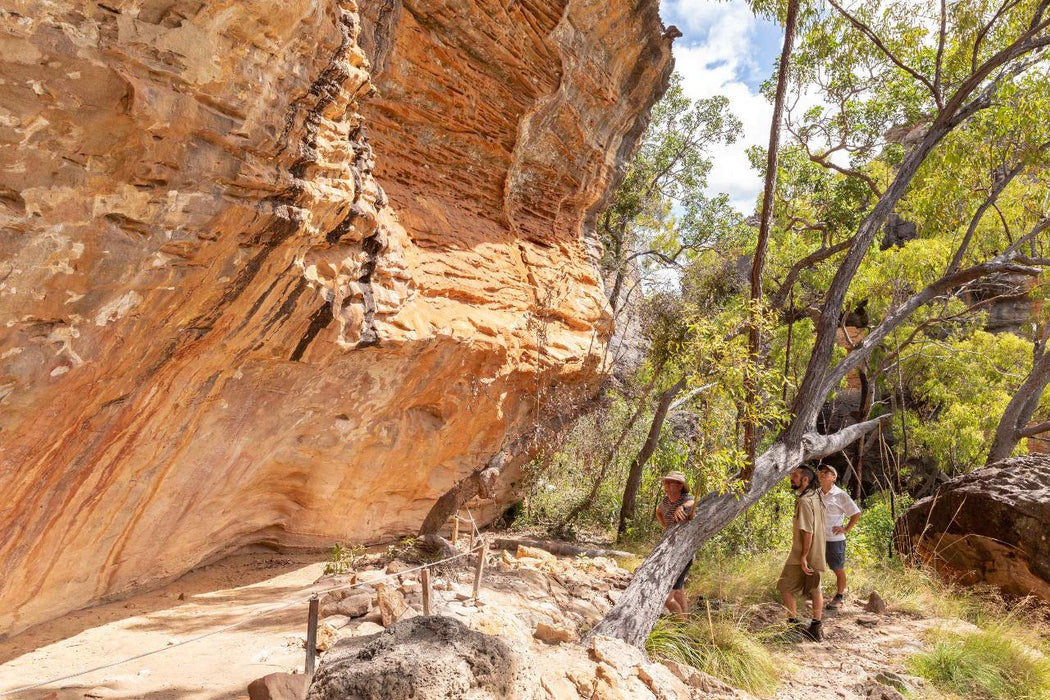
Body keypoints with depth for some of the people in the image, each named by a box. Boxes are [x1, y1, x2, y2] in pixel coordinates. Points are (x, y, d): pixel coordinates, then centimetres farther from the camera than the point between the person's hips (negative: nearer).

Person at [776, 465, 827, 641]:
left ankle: (793, 623, 6)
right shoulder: (816, 498, 7)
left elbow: (808, 531, -25)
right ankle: (816, 628, 22)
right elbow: (823, 524, 15)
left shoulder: (804, 501, -21)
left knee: (786, 587, 4)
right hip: (817, 554, 9)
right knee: (815, 589, 14)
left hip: (802, 555, -9)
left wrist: (803, 556, -21)